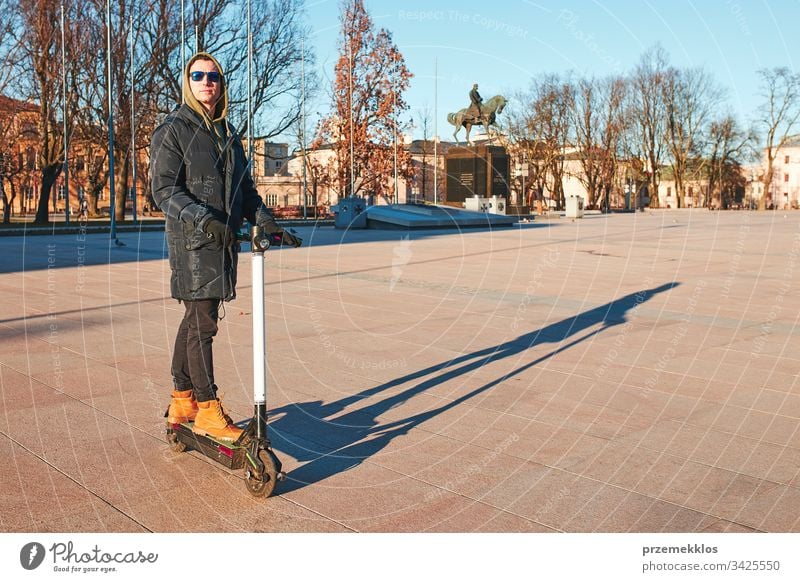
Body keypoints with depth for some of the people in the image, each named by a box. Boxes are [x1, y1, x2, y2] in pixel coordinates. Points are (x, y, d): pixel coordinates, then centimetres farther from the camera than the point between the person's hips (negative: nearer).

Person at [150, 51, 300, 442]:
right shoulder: (172, 131, -3)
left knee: (194, 320, 13)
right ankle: (207, 410, 2)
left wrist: (267, 224, 7)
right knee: (203, 322, -7)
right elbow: (164, 190, -12)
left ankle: (181, 402, 23)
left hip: (224, 239, 7)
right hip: (191, 240, -7)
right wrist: (204, 219, -27)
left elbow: (245, 188, 20)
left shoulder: (228, 134, 18)